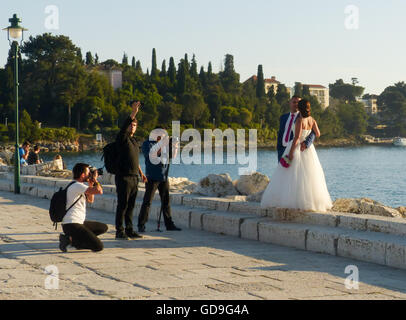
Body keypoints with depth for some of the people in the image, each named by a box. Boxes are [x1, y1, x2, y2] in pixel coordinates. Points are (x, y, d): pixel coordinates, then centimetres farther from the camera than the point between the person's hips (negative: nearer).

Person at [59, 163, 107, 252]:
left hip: (79, 222, 10)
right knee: (98, 246, -17)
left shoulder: (79, 186, 17)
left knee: (104, 228, 19)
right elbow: (99, 191, -24)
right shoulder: (77, 186, -15)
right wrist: (95, 179, -4)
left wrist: (91, 184, 17)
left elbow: (90, 200, 28)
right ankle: (70, 239, -8)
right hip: (71, 225, -10)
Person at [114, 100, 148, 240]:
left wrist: (140, 172, 26)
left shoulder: (134, 141, 19)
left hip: (134, 177, 7)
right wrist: (133, 113, -32)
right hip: (123, 177, -7)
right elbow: (124, 128, -24)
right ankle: (119, 231, -4)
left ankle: (129, 230, 15)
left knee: (131, 205, 10)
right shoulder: (122, 138, -4)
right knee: (122, 205, -7)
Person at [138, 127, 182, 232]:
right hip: (152, 177, -6)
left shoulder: (165, 144, 13)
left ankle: (169, 224, 16)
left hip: (164, 177, 6)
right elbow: (150, 154, -22)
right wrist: (160, 144, -32)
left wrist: (175, 147, -6)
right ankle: (141, 225, -2)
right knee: (147, 202, -6)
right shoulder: (147, 143, -3)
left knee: (166, 201, 9)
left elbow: (172, 156, 12)